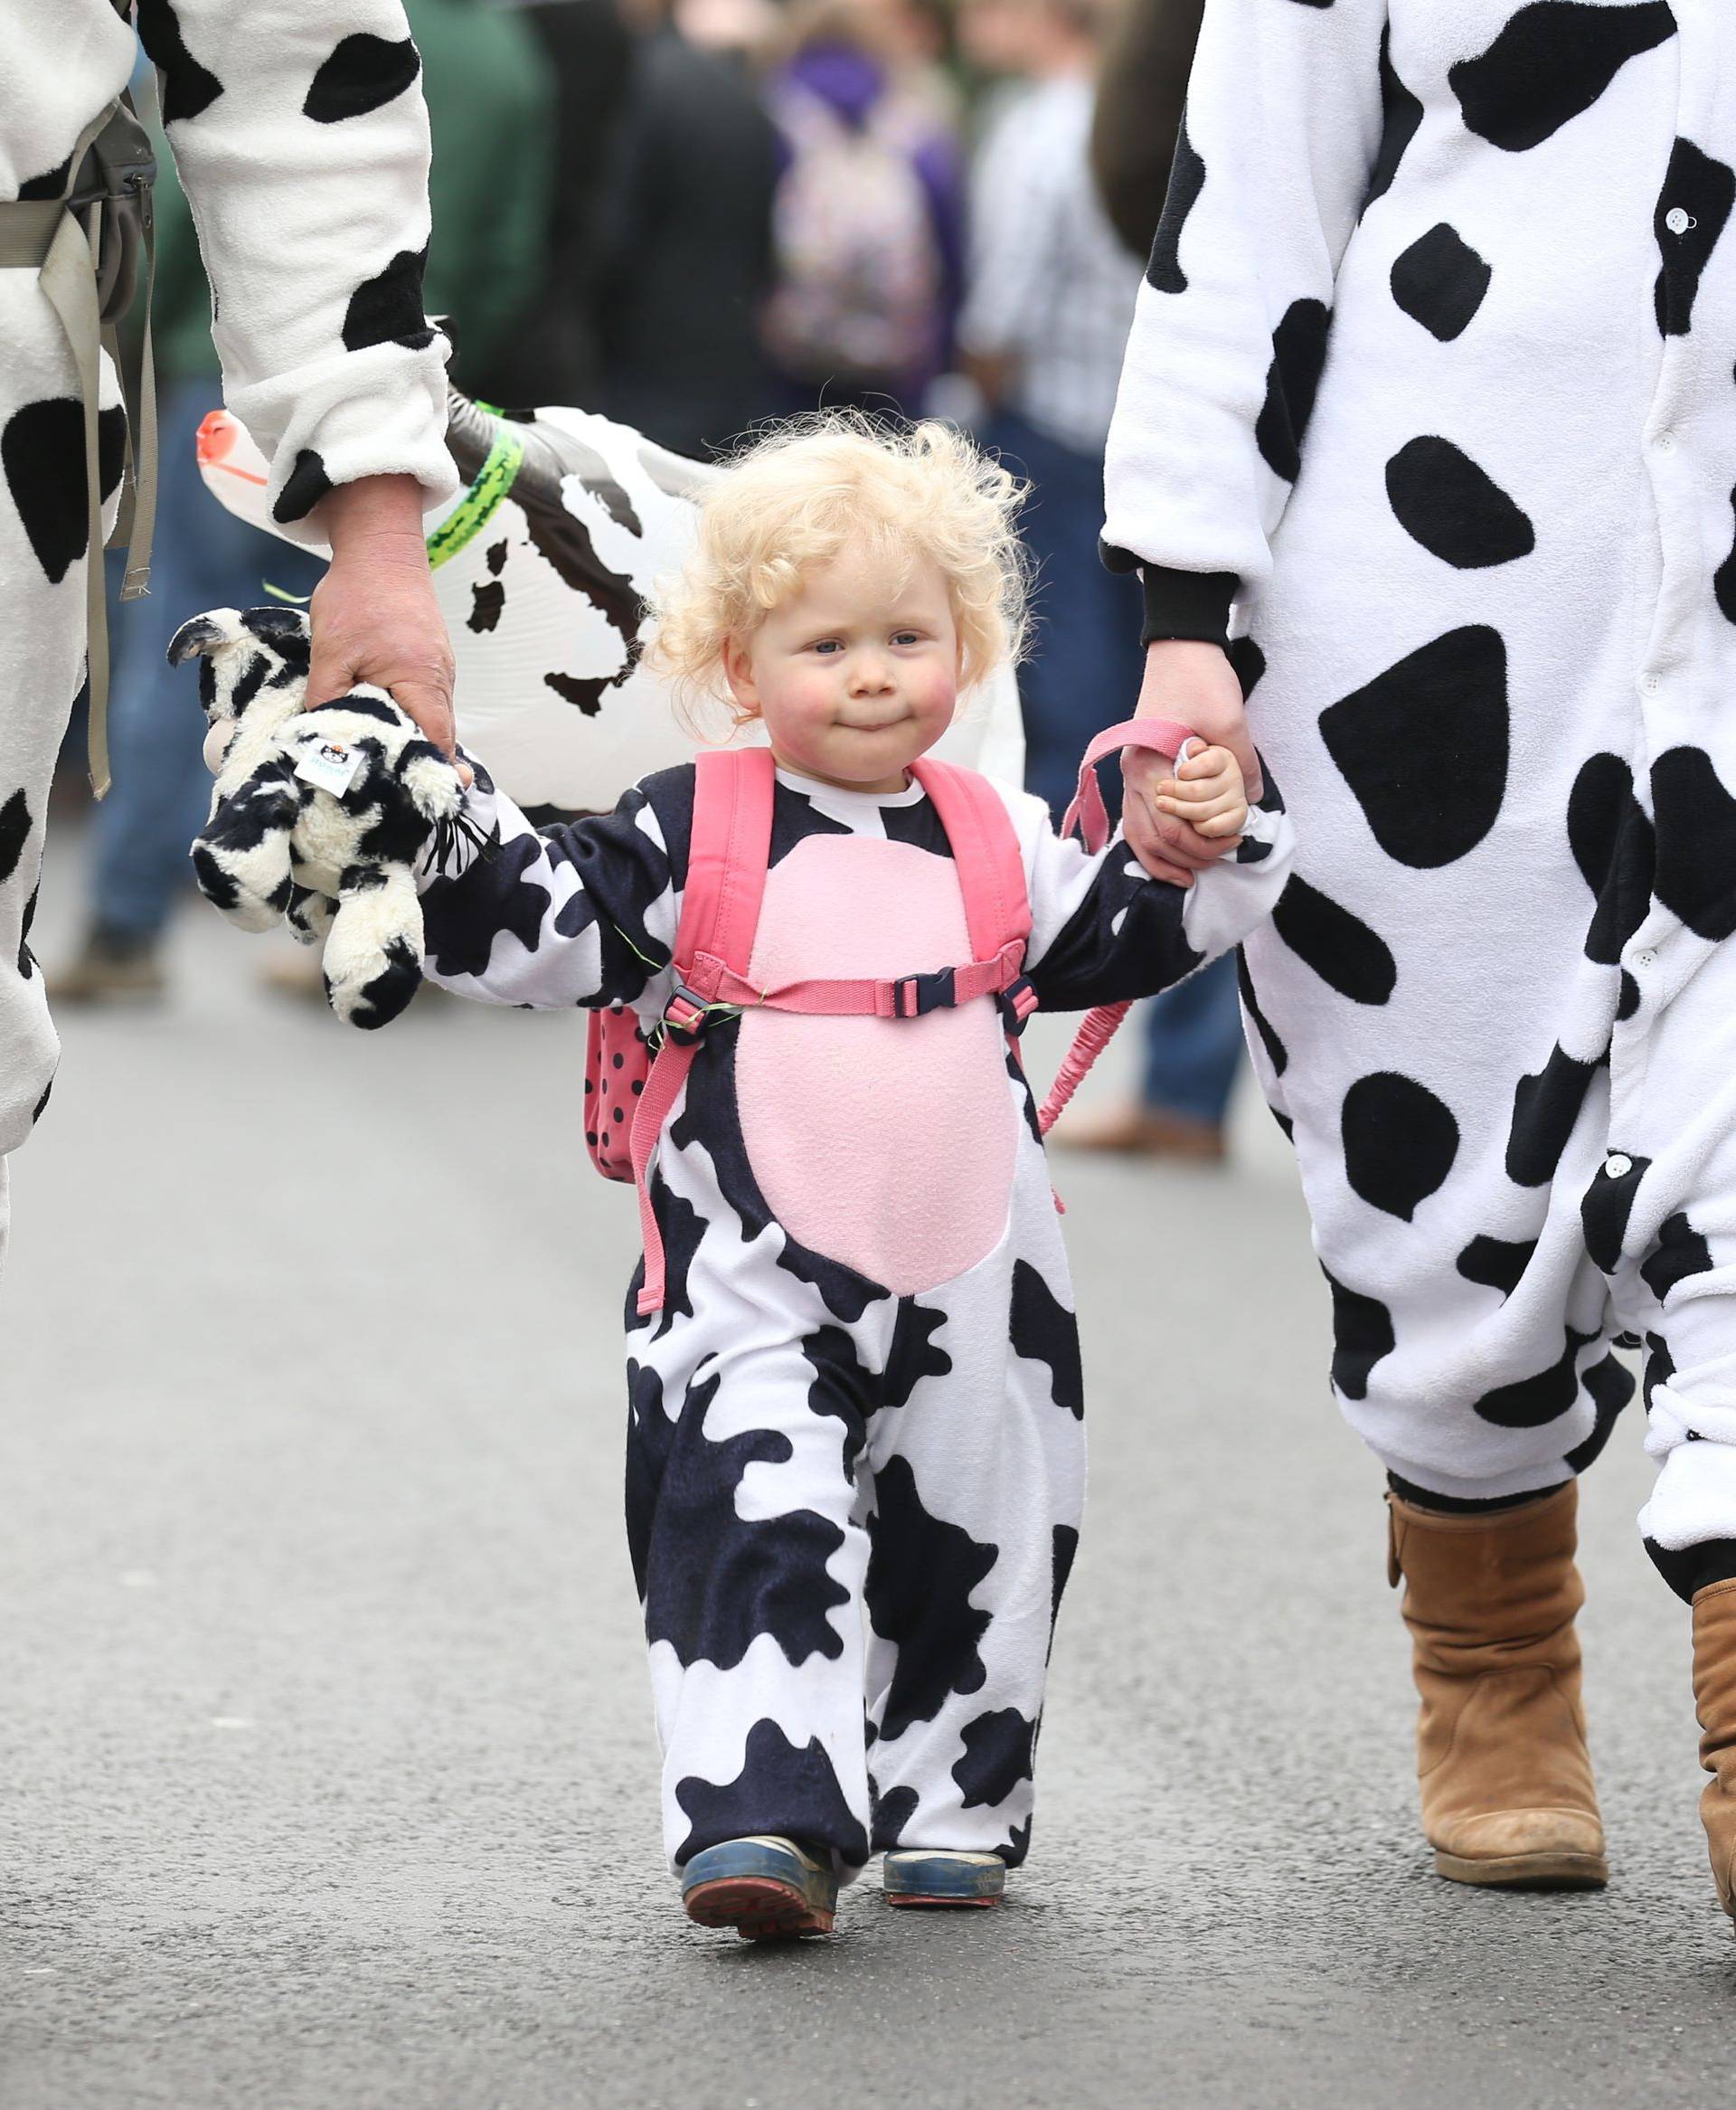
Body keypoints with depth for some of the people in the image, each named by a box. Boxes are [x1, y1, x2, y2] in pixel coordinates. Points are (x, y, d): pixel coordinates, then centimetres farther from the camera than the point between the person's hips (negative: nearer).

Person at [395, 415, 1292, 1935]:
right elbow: (538, 940, -3)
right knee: (756, 1528, -17)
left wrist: (1216, 846, 7)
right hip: (754, 1288, -4)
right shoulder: (691, 835, 0)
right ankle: (764, 1813, -21)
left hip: (969, 1287, 4)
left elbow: (1117, 951, 21)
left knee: (968, 1543, 11)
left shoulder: (998, 840, 11)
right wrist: (452, 809, -14)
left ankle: (946, 1803, 27)